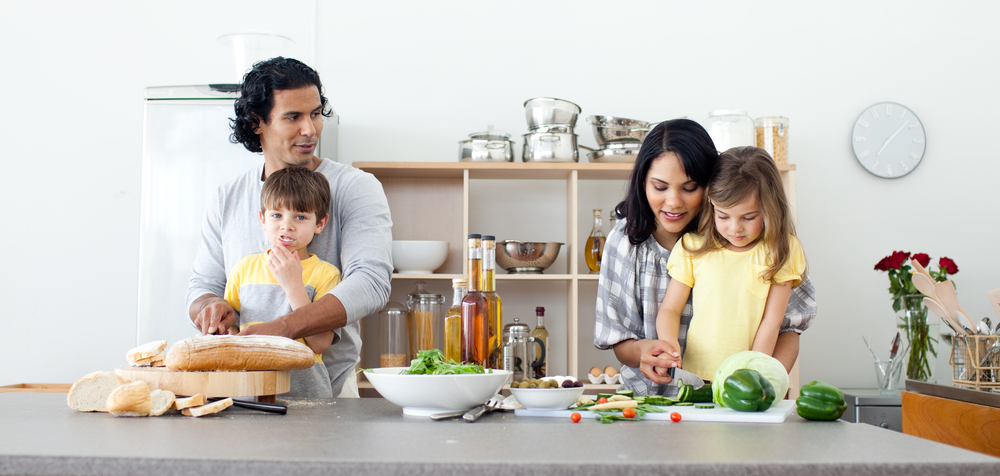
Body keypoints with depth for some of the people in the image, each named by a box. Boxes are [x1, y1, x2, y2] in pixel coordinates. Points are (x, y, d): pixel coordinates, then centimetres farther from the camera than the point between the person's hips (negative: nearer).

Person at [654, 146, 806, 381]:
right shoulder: (693, 247, 6)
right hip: (696, 380, 0)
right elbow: (670, 309, 11)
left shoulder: (780, 250, 5)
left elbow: (771, 320, 1)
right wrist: (669, 343, -10)